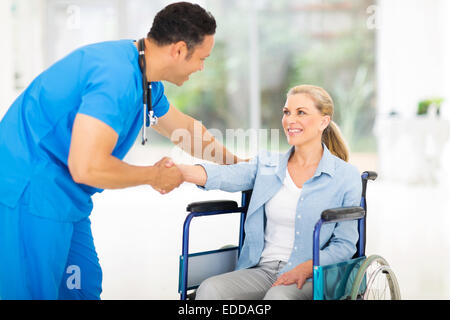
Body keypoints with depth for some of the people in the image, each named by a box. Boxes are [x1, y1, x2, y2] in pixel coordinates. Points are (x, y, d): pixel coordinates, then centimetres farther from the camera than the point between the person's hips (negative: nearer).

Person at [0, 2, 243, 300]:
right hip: (30, 196, -10)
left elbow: (184, 127, 29)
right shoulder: (117, 76, -25)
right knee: (36, 291, -6)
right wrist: (155, 175, -15)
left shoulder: (144, 77, 10)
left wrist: (234, 162, 34)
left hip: (62, 197, 10)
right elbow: (86, 167, -31)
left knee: (84, 286, 14)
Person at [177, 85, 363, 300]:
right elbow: (223, 176, -6)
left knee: (277, 296, -38)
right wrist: (176, 170, -26)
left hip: (312, 277, -4)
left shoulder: (347, 177, 3)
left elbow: (346, 245, -1)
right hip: (263, 270, 4)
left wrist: (305, 268, -18)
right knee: (209, 289, -25)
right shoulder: (267, 165, 13)